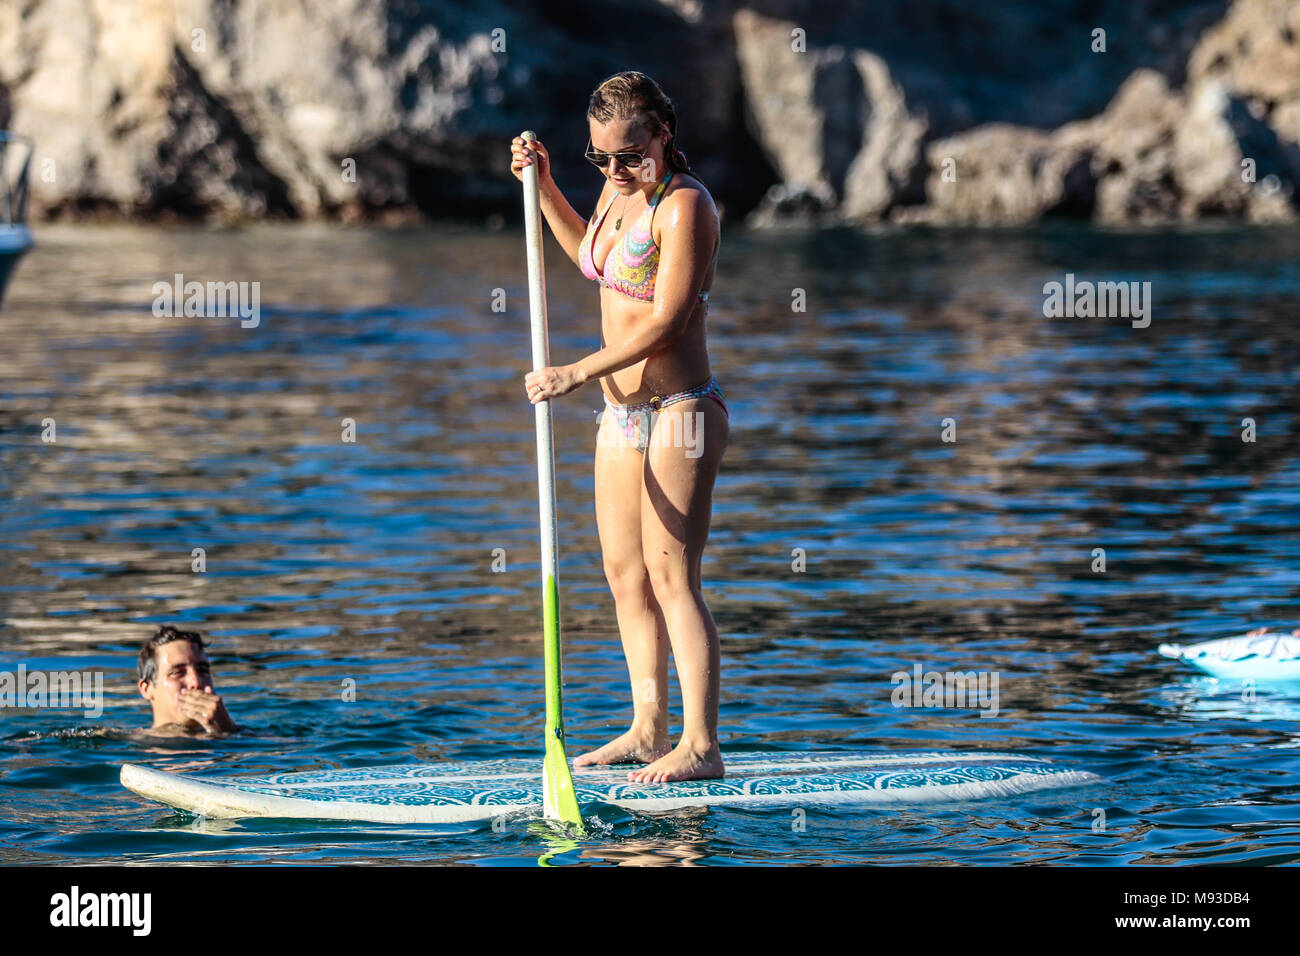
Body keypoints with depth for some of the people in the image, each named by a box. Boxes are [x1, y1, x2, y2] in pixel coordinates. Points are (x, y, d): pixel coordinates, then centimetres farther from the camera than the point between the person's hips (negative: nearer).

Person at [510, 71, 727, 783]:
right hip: (622, 411, 9)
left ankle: (701, 745, -11)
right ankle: (648, 731, 19)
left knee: (671, 578, -11)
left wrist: (576, 374, -23)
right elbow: (590, 255, 33)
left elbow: (665, 321, -22)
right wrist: (543, 187, 23)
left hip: (677, 411, -9)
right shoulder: (619, 190, 10)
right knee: (624, 574, 11)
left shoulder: (683, 204, -16)